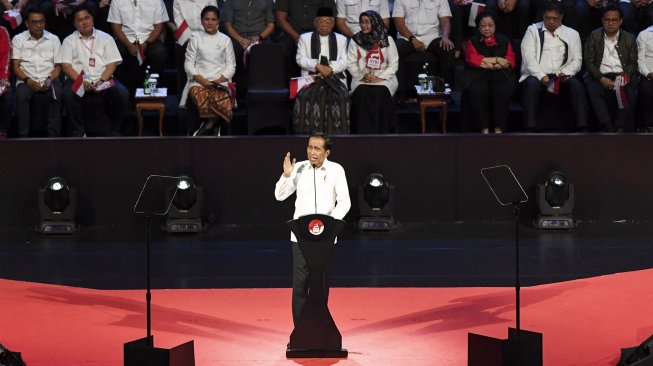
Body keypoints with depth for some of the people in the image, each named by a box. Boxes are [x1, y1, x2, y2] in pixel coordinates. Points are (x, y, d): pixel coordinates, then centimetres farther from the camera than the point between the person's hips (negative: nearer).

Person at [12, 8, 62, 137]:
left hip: (49, 80, 1)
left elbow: (58, 66, 10)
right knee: (21, 94, -34)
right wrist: (27, 80, -13)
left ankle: (53, 134, -28)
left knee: (57, 93, -33)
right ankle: (23, 135, -28)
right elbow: (15, 66, 4)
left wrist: (50, 79, -11)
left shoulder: (53, 39, 13)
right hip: (27, 80, -1)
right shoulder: (18, 39, 10)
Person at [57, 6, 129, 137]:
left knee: (122, 93, -28)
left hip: (103, 78, 1)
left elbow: (112, 63, 6)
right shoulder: (69, 41, 12)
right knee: (68, 93, -35)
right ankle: (77, 132, -20)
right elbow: (66, 65, 1)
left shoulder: (106, 38, 14)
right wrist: (82, 82, -15)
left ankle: (114, 130, -10)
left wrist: (102, 81, -12)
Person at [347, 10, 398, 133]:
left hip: (384, 78, -1)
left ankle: (381, 132, -23)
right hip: (361, 80, 1)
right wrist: (362, 76, -8)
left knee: (380, 93, -31)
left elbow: (393, 64, 0)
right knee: (362, 94, -29)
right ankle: (363, 134, -24)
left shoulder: (387, 40, 2)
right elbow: (350, 63, 4)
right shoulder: (355, 40, 6)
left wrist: (380, 77, -11)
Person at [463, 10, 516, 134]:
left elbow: (510, 62, 6)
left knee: (503, 91, -34)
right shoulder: (472, 42, 17)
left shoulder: (504, 41, 20)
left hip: (501, 75, 1)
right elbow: (473, 60, -1)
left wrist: (487, 62, -7)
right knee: (478, 91, -35)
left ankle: (499, 129, -27)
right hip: (478, 76, -1)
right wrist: (497, 60, -3)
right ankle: (484, 129, -29)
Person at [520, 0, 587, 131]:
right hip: (536, 75, -2)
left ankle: (582, 128, -32)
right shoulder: (533, 30, 12)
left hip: (562, 77, 2)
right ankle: (530, 129, -40)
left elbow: (577, 60, 11)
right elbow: (528, 57, -1)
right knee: (532, 85, -35)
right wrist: (541, 76, -17)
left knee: (577, 86, -28)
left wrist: (565, 73, -10)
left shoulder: (572, 34, 18)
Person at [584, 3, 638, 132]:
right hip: (600, 77, -1)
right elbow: (589, 62, 4)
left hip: (622, 77, 1)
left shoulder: (629, 38, 13)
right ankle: (609, 129, -41)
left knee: (631, 92, -32)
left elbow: (633, 63, 10)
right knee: (593, 90, -34)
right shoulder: (594, 37, 10)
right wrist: (602, 79, -12)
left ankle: (619, 128, -34)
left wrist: (626, 75, -13)